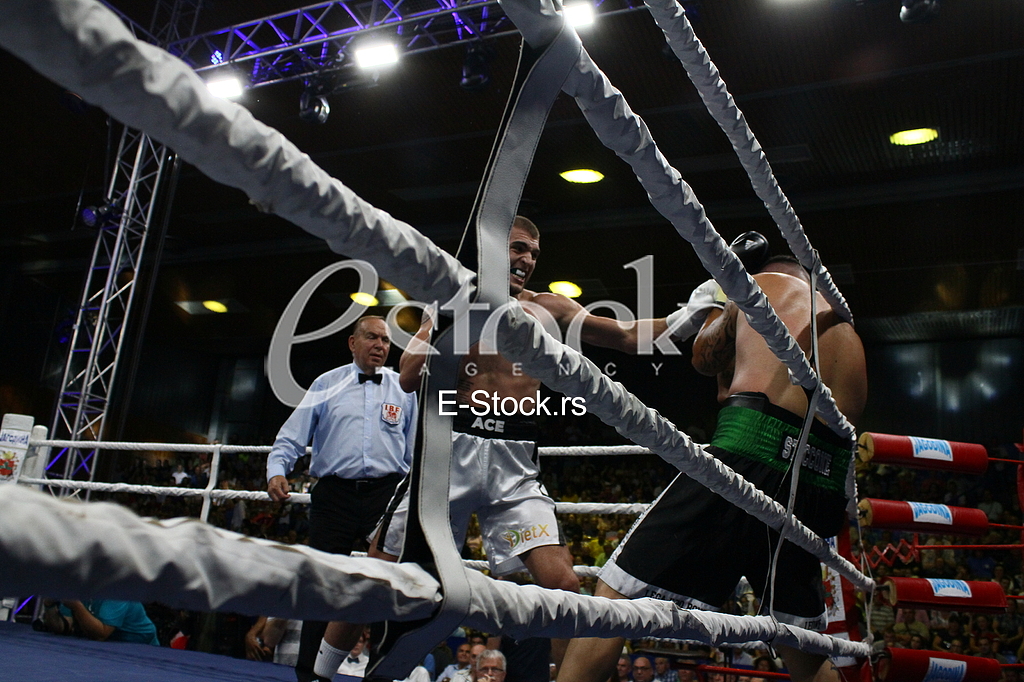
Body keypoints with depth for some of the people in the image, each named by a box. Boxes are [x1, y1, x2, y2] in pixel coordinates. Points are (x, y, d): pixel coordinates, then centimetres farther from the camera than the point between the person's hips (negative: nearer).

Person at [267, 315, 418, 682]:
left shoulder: (405, 389, 10)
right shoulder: (327, 384, 10)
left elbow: (417, 451, 13)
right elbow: (292, 435, 8)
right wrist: (276, 470, -9)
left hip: (387, 495, 0)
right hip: (334, 495, 0)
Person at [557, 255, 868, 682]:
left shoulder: (763, 287, 15)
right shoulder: (847, 332, 30)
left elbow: (704, 358, 24)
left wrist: (722, 308, 43)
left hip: (748, 456, -7)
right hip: (821, 485, 7)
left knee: (613, 595, -5)